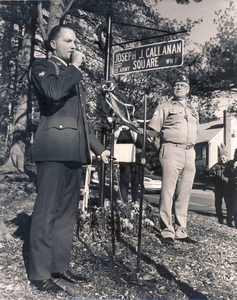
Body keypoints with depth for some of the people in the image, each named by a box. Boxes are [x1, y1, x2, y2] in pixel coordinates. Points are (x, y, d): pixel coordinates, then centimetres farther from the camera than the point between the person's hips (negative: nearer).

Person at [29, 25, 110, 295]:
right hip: (54, 149, -8)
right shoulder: (43, 67, 4)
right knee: (47, 212, -4)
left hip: (74, 151, 8)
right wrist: (74, 67, -7)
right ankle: (39, 273, 7)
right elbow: (53, 91, -21)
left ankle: (59, 265, 21)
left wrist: (99, 148, 21)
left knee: (67, 211, 10)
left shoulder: (74, 75, 26)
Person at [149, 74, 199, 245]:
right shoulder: (165, 107, 6)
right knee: (168, 192, -6)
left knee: (184, 194, 7)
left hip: (190, 154, 5)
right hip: (171, 151, -5)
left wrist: (191, 150, 15)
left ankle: (181, 231, 15)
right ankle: (167, 232, 0)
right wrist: (161, 149, -3)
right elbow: (154, 131, 0)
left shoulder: (193, 111, 22)